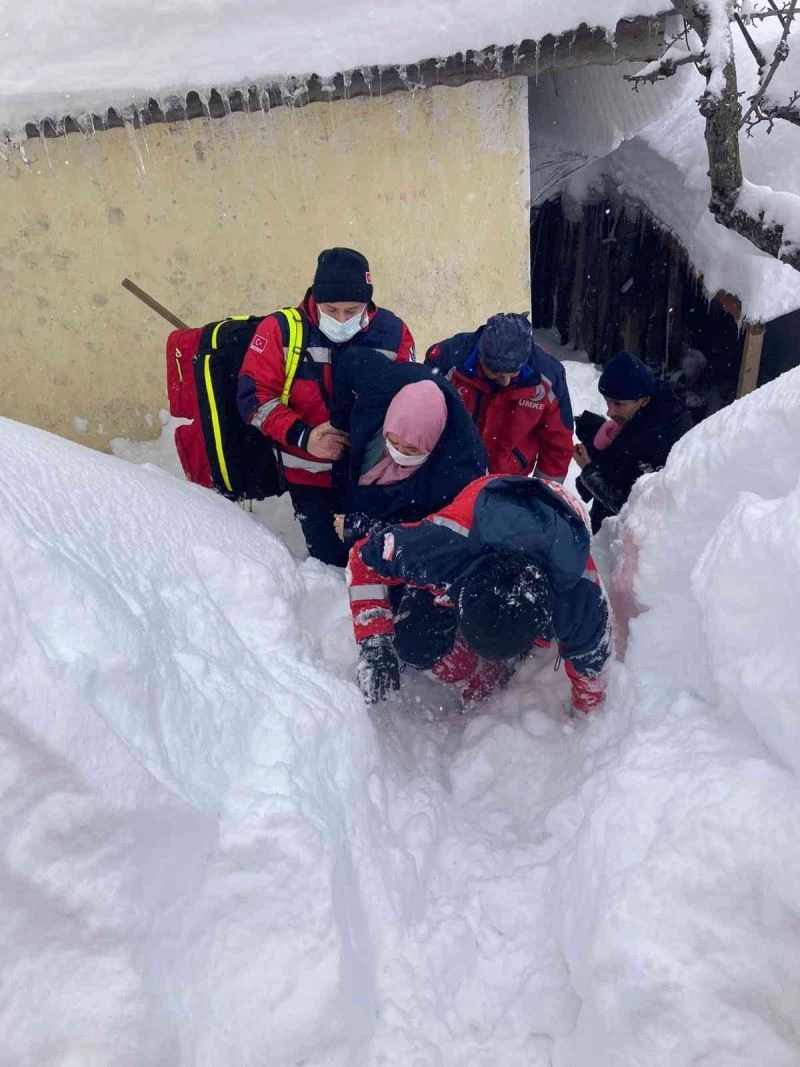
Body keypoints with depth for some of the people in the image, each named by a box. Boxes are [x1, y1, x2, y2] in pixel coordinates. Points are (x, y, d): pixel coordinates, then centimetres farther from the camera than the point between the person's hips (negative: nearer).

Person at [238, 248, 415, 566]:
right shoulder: (281, 330, -12)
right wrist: (302, 437, -22)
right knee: (332, 562, 8)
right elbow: (254, 396, -10)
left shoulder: (393, 332, -9)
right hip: (311, 477, -1)